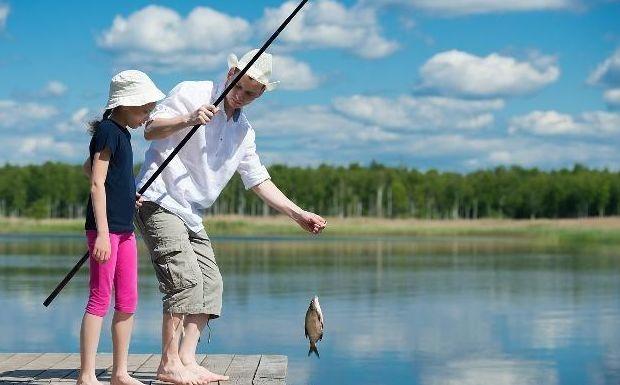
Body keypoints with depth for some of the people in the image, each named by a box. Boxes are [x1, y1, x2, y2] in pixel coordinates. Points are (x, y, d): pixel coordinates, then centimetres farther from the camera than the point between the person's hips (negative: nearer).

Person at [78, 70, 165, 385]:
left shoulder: (120, 132, 16)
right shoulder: (108, 131, -11)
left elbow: (89, 168, 30)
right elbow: (97, 183, -16)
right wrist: (102, 233, -21)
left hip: (124, 227, 9)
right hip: (105, 227, -9)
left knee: (128, 301, 9)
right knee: (100, 299, -9)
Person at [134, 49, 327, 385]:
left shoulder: (244, 131, 15)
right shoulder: (191, 93, -6)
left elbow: (258, 180, 16)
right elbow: (150, 130, -11)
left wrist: (297, 214, 9)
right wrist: (187, 120, -29)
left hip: (191, 215, 9)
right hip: (159, 202, -9)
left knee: (210, 284, 3)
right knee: (185, 280, -16)